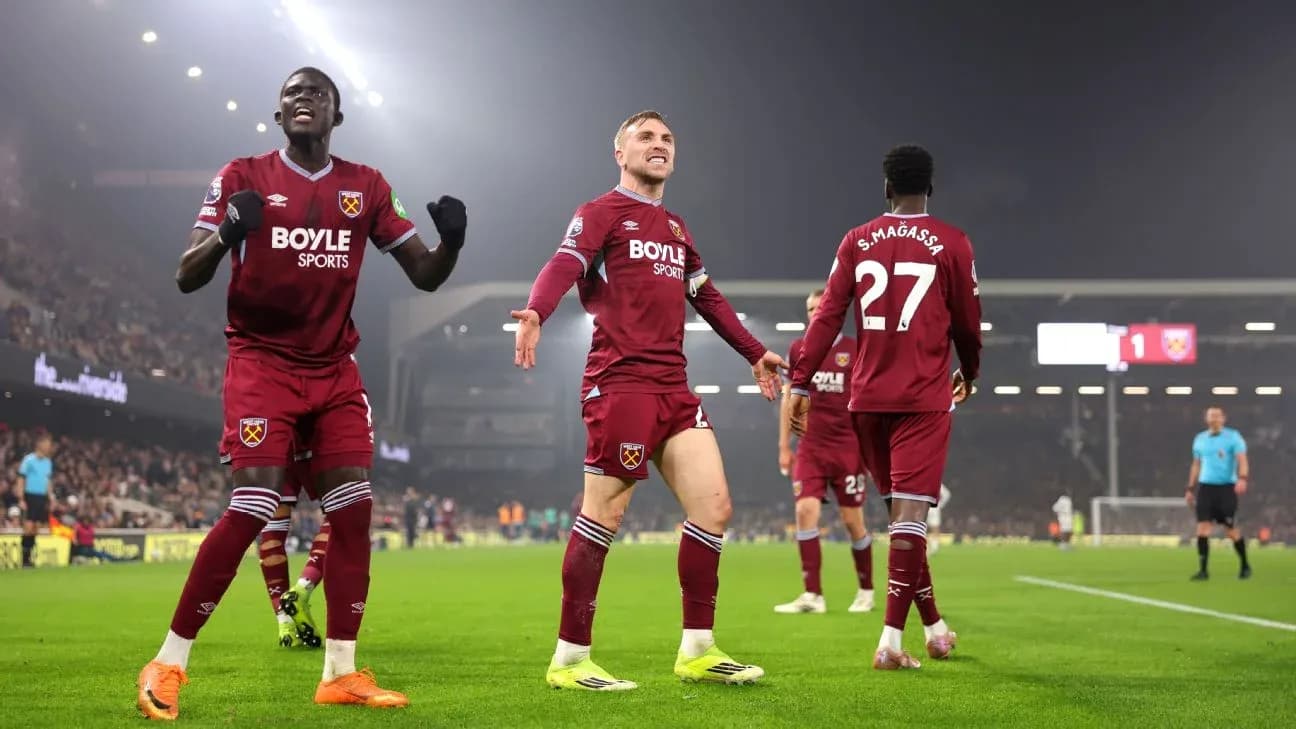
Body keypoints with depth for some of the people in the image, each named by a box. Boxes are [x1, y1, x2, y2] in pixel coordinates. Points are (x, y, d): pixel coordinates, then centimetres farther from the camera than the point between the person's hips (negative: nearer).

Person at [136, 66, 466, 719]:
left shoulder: (365, 186, 8)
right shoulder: (242, 178, -2)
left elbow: (425, 275, 10)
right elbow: (187, 278, -6)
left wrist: (451, 241, -13)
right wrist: (227, 234, -27)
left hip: (334, 369, 4)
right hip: (261, 363, -4)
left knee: (353, 507, -4)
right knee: (251, 510, -15)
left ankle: (341, 673, 4)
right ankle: (168, 663, -4)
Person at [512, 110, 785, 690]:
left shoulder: (676, 229, 24)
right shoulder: (601, 213, 1)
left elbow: (707, 298, 34)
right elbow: (563, 267, -17)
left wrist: (754, 353, 38)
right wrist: (535, 313, -37)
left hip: (672, 388, 8)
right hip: (620, 382, -7)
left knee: (713, 507, 1)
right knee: (602, 518, -6)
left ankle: (696, 652, 10)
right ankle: (569, 660, 3)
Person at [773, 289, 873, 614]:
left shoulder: (856, 351, -1)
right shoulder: (798, 351, 7)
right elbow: (789, 398, 14)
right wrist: (784, 446, 11)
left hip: (848, 448, -2)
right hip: (810, 447, 2)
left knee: (852, 520, 2)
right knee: (805, 509, -14)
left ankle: (866, 591, 23)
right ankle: (813, 595, -11)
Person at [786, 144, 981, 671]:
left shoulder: (857, 242, 6)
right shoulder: (952, 243, 0)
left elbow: (827, 316, 0)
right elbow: (968, 322, 6)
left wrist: (800, 383, 0)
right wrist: (969, 373, 24)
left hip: (868, 397, 3)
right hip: (923, 398, -3)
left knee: (900, 509, 15)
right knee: (911, 512, -6)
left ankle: (933, 626, 27)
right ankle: (891, 640, -15)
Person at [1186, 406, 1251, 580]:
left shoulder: (1233, 437, -3)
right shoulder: (1200, 439, 12)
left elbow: (1242, 460, -13)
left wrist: (1242, 478, -31)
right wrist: (1190, 489, 17)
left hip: (1226, 487, -4)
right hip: (1205, 487, 4)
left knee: (1231, 529, 1)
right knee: (1202, 527, -7)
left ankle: (1245, 565, 22)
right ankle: (1203, 570, -4)